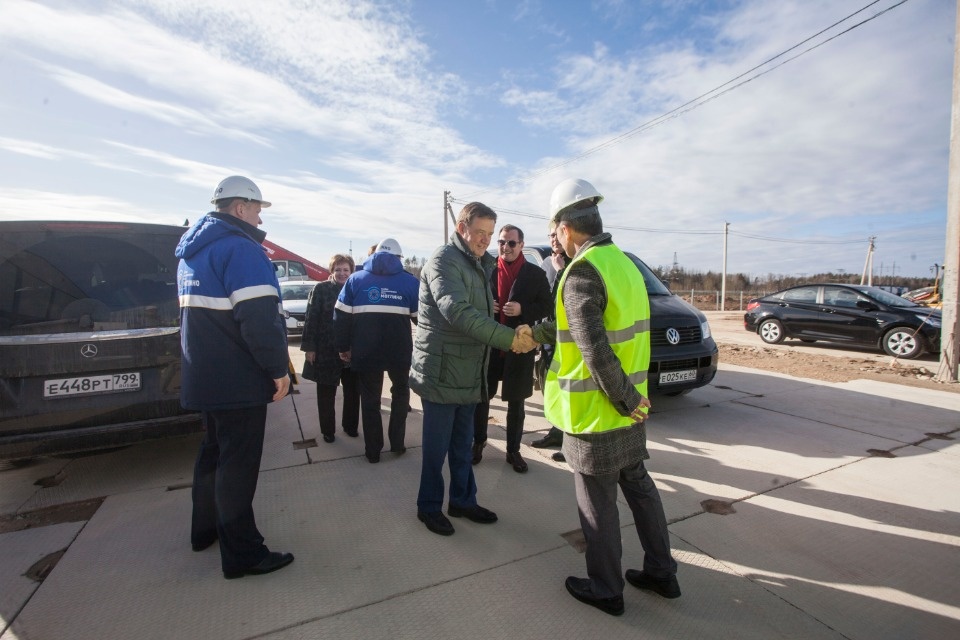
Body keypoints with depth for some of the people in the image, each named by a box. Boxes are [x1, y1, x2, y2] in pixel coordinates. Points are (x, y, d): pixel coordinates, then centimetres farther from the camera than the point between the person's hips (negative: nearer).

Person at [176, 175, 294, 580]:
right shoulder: (240, 247, -16)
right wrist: (278, 368, -17)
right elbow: (259, 318, -25)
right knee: (238, 463, -1)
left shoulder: (192, 251, 15)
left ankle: (205, 528, 38)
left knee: (214, 450, 22)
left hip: (204, 376, 10)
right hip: (239, 380, -10)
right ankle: (242, 554, 11)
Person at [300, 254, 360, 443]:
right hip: (326, 350, -2)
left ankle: (350, 425, 30)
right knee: (326, 393, 9)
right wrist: (309, 347, -10)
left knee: (353, 391, 12)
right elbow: (311, 319, -5)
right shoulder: (321, 289, -3)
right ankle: (328, 430, 24)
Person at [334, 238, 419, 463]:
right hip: (400, 351, 0)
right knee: (400, 392, 22)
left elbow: (341, 316, 2)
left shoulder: (356, 279, 7)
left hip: (365, 351, 1)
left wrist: (343, 347, 9)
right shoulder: (410, 281, 3)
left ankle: (373, 450, 19)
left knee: (370, 399, 13)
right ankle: (397, 443, 22)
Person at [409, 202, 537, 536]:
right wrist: (509, 337, -33)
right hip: (442, 372, -8)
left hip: (468, 372, 8)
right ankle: (429, 507, 24)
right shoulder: (444, 260, -14)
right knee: (437, 447, 5)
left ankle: (463, 500, 34)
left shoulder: (478, 264, 16)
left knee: (463, 444, 18)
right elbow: (457, 311, -30)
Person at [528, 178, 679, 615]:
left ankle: (605, 591, 29)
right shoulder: (624, 263, 8)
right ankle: (662, 574, 39)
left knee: (598, 504, 9)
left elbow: (595, 350, -27)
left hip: (596, 413, -8)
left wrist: (625, 400, -15)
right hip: (630, 408, 9)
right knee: (639, 486, 22)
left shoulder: (582, 272, -20)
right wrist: (537, 333, 21)